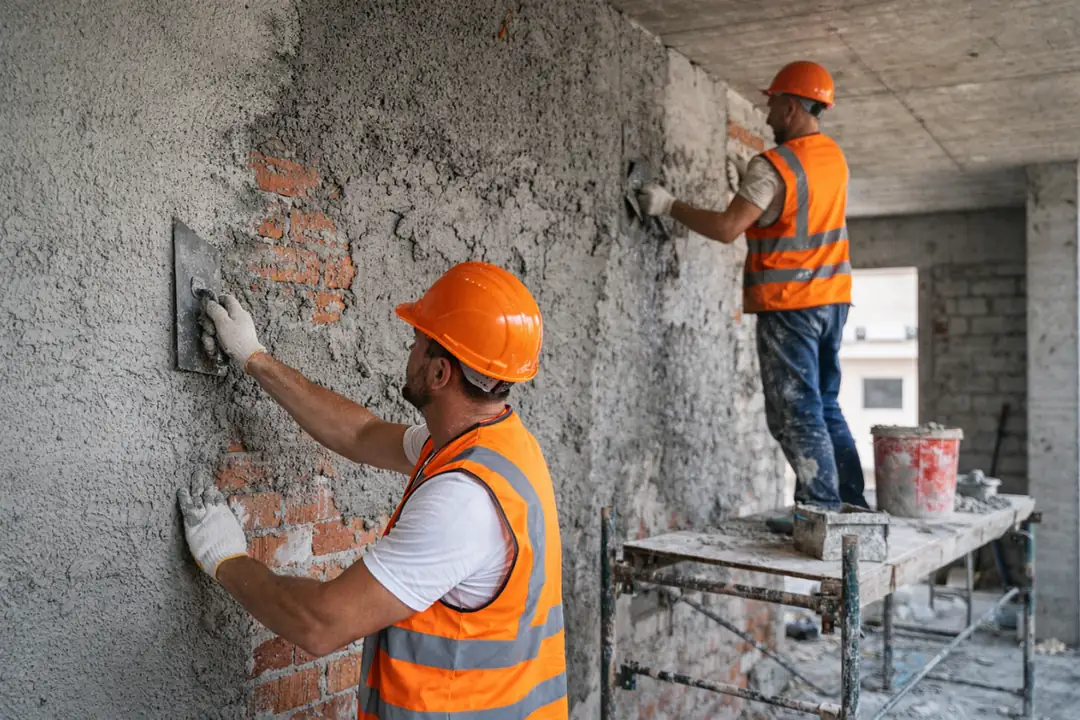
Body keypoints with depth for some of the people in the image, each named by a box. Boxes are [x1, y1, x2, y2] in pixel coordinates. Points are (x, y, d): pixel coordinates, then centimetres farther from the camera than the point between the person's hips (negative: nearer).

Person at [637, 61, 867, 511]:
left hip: (789, 304, -8)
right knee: (824, 406, 16)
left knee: (796, 414, -2)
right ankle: (853, 506, 18)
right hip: (832, 298, 8)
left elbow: (728, 228, -20)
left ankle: (824, 509, -2)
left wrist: (668, 206, -11)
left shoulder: (774, 166, -16)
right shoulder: (834, 157, 11)